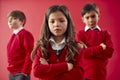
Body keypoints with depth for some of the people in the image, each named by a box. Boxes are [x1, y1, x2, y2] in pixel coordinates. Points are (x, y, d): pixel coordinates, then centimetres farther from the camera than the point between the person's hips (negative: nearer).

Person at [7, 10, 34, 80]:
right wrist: (11, 70, 15)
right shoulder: (14, 35, 12)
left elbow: (30, 54, -18)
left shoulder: (25, 34, -12)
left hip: (21, 73, -8)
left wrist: (25, 71, -18)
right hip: (12, 73, 8)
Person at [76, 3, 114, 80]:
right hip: (86, 72, -2)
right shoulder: (81, 33, 1)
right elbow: (82, 52, -11)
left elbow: (109, 52, -6)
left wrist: (90, 51, -12)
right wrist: (100, 48, -13)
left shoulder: (105, 33, 7)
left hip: (101, 72, 2)